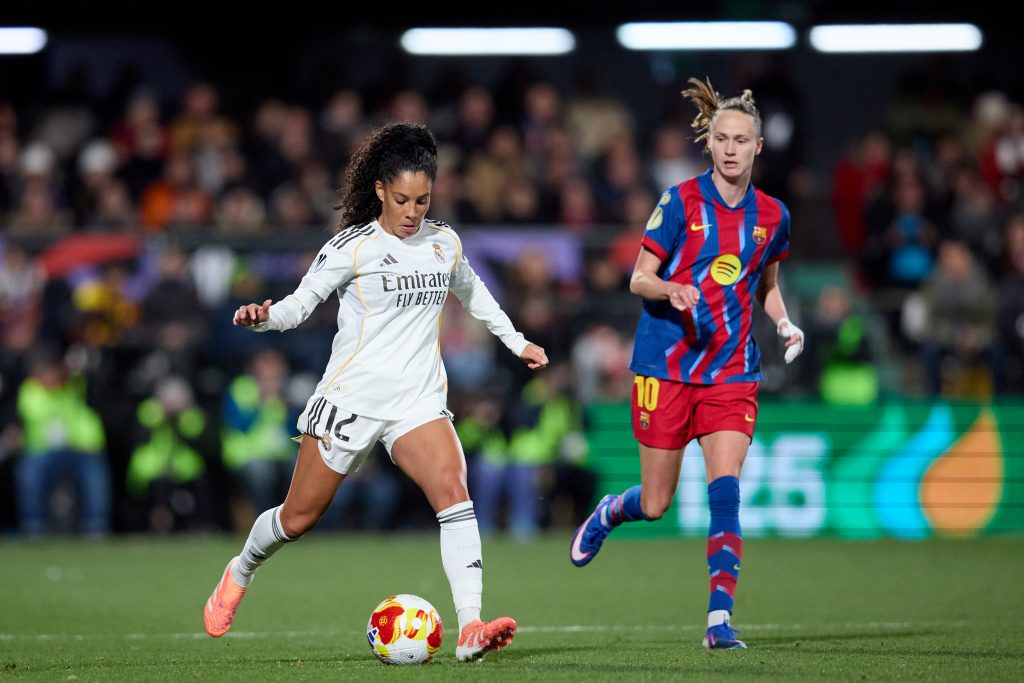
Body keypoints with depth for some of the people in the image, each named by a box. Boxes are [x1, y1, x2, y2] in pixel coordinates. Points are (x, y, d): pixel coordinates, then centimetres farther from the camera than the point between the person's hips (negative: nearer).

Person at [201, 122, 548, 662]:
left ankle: (470, 629, -31)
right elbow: (302, 302, -3)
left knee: (452, 490, -23)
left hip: (418, 402, 3)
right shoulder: (352, 247, -6)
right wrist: (262, 317, -24)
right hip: (351, 396, -3)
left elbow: (471, 291, 29)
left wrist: (516, 342, 36)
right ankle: (240, 572, 39)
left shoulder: (445, 244, 8)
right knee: (298, 519, 5)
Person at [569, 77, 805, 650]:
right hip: (666, 365, -2)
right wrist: (673, 290, -27)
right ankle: (608, 514, 42)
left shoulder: (772, 215, 5)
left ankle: (720, 620, -15)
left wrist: (785, 323, 2)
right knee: (656, 504, 5)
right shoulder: (681, 202, -7)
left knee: (726, 489, -15)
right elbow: (638, 279, -5)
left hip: (732, 372, 2)